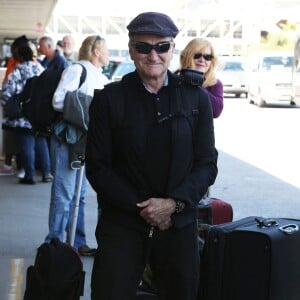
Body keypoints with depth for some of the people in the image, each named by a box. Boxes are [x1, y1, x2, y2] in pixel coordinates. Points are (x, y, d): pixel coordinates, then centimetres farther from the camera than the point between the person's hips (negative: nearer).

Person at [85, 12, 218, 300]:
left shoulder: (196, 98, 4)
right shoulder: (109, 98, -1)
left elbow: (207, 164, 3)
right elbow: (97, 167, -2)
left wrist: (173, 203, -12)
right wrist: (142, 208, -11)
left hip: (179, 225, 2)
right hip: (122, 225, -1)